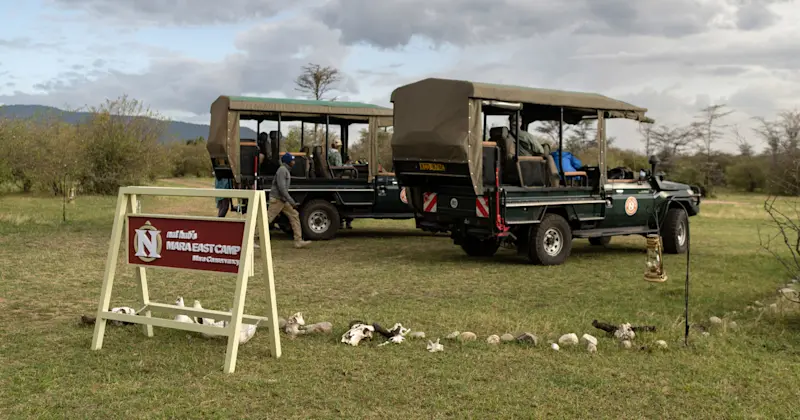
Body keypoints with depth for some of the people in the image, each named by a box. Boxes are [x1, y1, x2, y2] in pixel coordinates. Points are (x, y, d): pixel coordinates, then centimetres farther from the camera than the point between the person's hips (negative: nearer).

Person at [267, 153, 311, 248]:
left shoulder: (286, 170, 16)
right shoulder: (282, 170, -15)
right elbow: (281, 187, -23)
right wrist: (291, 202, -23)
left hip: (283, 200, 10)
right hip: (276, 199, -10)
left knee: (294, 215, 2)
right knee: (267, 219, -6)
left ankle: (298, 241, -1)